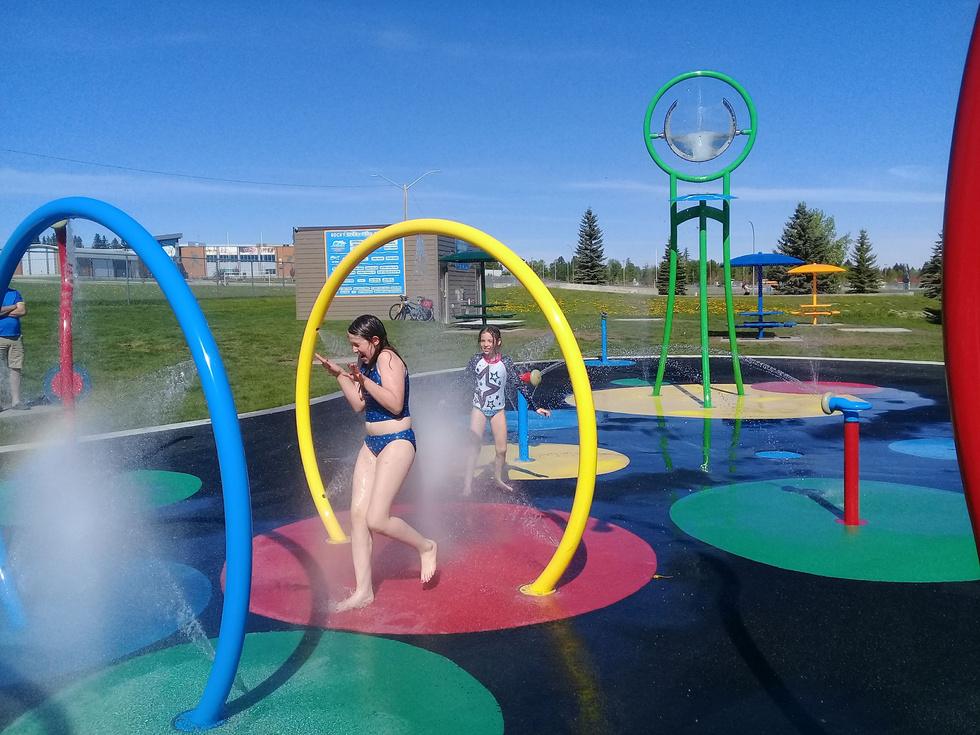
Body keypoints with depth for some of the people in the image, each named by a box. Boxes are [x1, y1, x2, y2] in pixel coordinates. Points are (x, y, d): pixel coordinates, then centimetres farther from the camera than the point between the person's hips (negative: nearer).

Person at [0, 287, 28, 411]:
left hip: (15, 338, 3)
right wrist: (13, 307, -3)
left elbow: (23, 311, -2)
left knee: (15, 369, 4)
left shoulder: (15, 293, 11)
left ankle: (16, 401, 7)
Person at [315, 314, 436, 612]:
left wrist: (363, 380, -26)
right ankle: (363, 591, 8)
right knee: (358, 514, 2)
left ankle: (425, 546, 13)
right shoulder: (366, 364, 13)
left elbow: (395, 404, -23)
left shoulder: (388, 358, -14)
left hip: (397, 442, -9)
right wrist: (340, 375, 12)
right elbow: (359, 405, 16)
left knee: (376, 519, -14)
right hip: (372, 443, 9)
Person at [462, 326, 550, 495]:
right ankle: (468, 482, -2)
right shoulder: (476, 360, -7)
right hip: (479, 408, -1)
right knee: (474, 445, -9)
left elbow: (520, 386, -3)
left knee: (502, 449, 3)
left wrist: (535, 407, -3)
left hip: (498, 410, 1)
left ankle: (498, 478, 27)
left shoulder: (505, 362, -8)